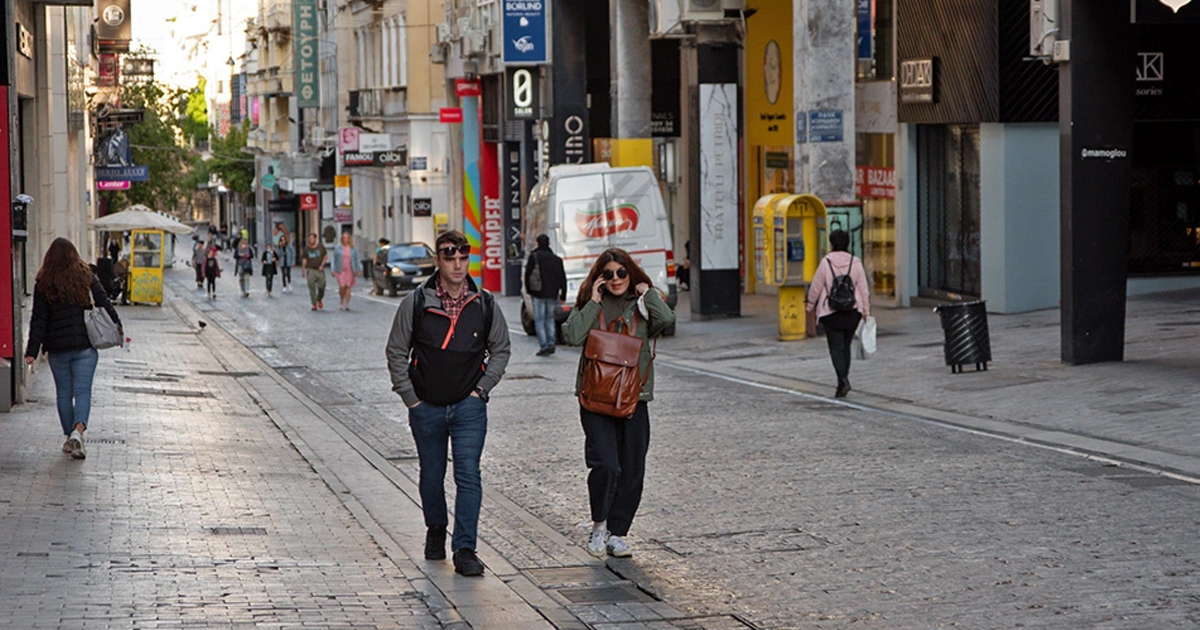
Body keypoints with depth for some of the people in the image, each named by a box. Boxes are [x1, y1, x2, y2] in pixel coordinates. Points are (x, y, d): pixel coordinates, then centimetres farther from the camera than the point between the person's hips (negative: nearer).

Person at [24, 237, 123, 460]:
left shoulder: (43, 283, -1)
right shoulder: (87, 277, 0)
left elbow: (38, 319, -2)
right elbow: (105, 305, 2)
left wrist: (32, 351, -2)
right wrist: (118, 329, 15)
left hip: (57, 348, 0)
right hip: (85, 345, 0)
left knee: (64, 393, 12)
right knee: (83, 390, -3)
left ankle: (69, 436, 16)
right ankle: (78, 431, -23)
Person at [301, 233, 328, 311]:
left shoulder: (320, 246, 2)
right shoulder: (306, 248, 3)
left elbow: (325, 256, 8)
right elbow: (304, 259, 7)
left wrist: (322, 265, -5)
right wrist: (303, 270, 3)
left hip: (319, 269, 0)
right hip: (310, 269, 0)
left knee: (321, 286, -5)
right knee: (311, 288, -7)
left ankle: (319, 299, 25)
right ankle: (314, 304, 0)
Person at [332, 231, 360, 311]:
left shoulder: (353, 249, 6)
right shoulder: (338, 248, 4)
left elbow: (357, 260, 8)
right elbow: (334, 260, 7)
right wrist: (333, 270, 2)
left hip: (350, 271, 1)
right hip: (341, 270, -1)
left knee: (348, 287, -2)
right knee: (342, 286, -12)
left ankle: (347, 305, 4)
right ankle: (341, 302, 11)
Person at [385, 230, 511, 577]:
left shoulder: (485, 305, 1)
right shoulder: (416, 303, -3)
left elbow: (500, 350, 13)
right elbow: (396, 352, 4)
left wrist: (481, 389, 2)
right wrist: (410, 397, -2)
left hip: (469, 407, 0)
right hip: (426, 407, 1)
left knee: (468, 475, -10)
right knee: (431, 477, 13)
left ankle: (465, 549, -8)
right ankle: (436, 531, 36)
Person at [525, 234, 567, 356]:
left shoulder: (534, 256, -6)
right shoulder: (556, 258, 8)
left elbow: (528, 274, -8)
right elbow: (562, 278, 9)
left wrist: (528, 289, 8)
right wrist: (563, 295, 14)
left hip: (538, 294, -4)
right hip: (552, 294, 4)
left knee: (539, 320, 0)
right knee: (550, 318, 18)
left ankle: (544, 347, -6)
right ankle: (551, 343, 6)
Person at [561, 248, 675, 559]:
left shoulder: (641, 305, 9)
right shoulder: (592, 306, 7)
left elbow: (667, 319, -13)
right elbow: (572, 335, -10)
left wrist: (647, 293, -2)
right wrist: (594, 303, -7)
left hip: (634, 399, 2)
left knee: (632, 472, 3)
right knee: (605, 465, -16)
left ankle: (617, 533, 17)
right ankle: (599, 525, 5)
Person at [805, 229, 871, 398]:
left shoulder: (826, 262, -8)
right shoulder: (855, 263, 0)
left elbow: (816, 287, -1)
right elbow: (864, 289, 1)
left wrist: (810, 305, 15)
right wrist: (865, 311, 9)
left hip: (831, 312, -4)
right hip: (852, 312, 4)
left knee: (836, 347, -3)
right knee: (846, 346, 15)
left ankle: (843, 379, -20)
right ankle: (843, 381, 20)